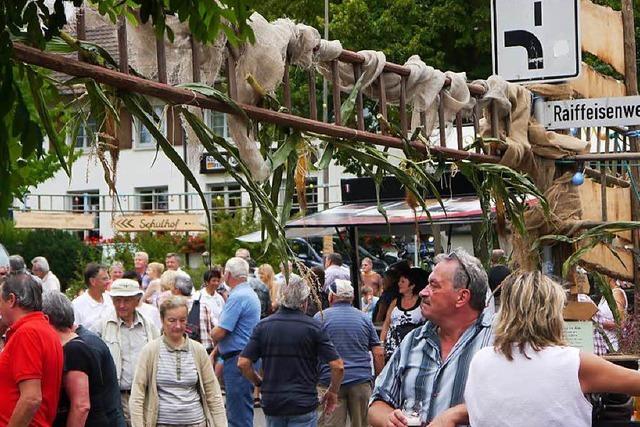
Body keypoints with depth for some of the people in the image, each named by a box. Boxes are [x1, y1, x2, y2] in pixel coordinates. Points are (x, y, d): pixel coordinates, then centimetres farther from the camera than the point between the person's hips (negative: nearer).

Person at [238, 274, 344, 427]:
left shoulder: (263, 326, 1)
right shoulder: (313, 327, -7)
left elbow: (243, 363, -3)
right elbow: (337, 366, -9)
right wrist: (333, 392, 7)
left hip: (271, 403, 3)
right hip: (303, 403, -3)